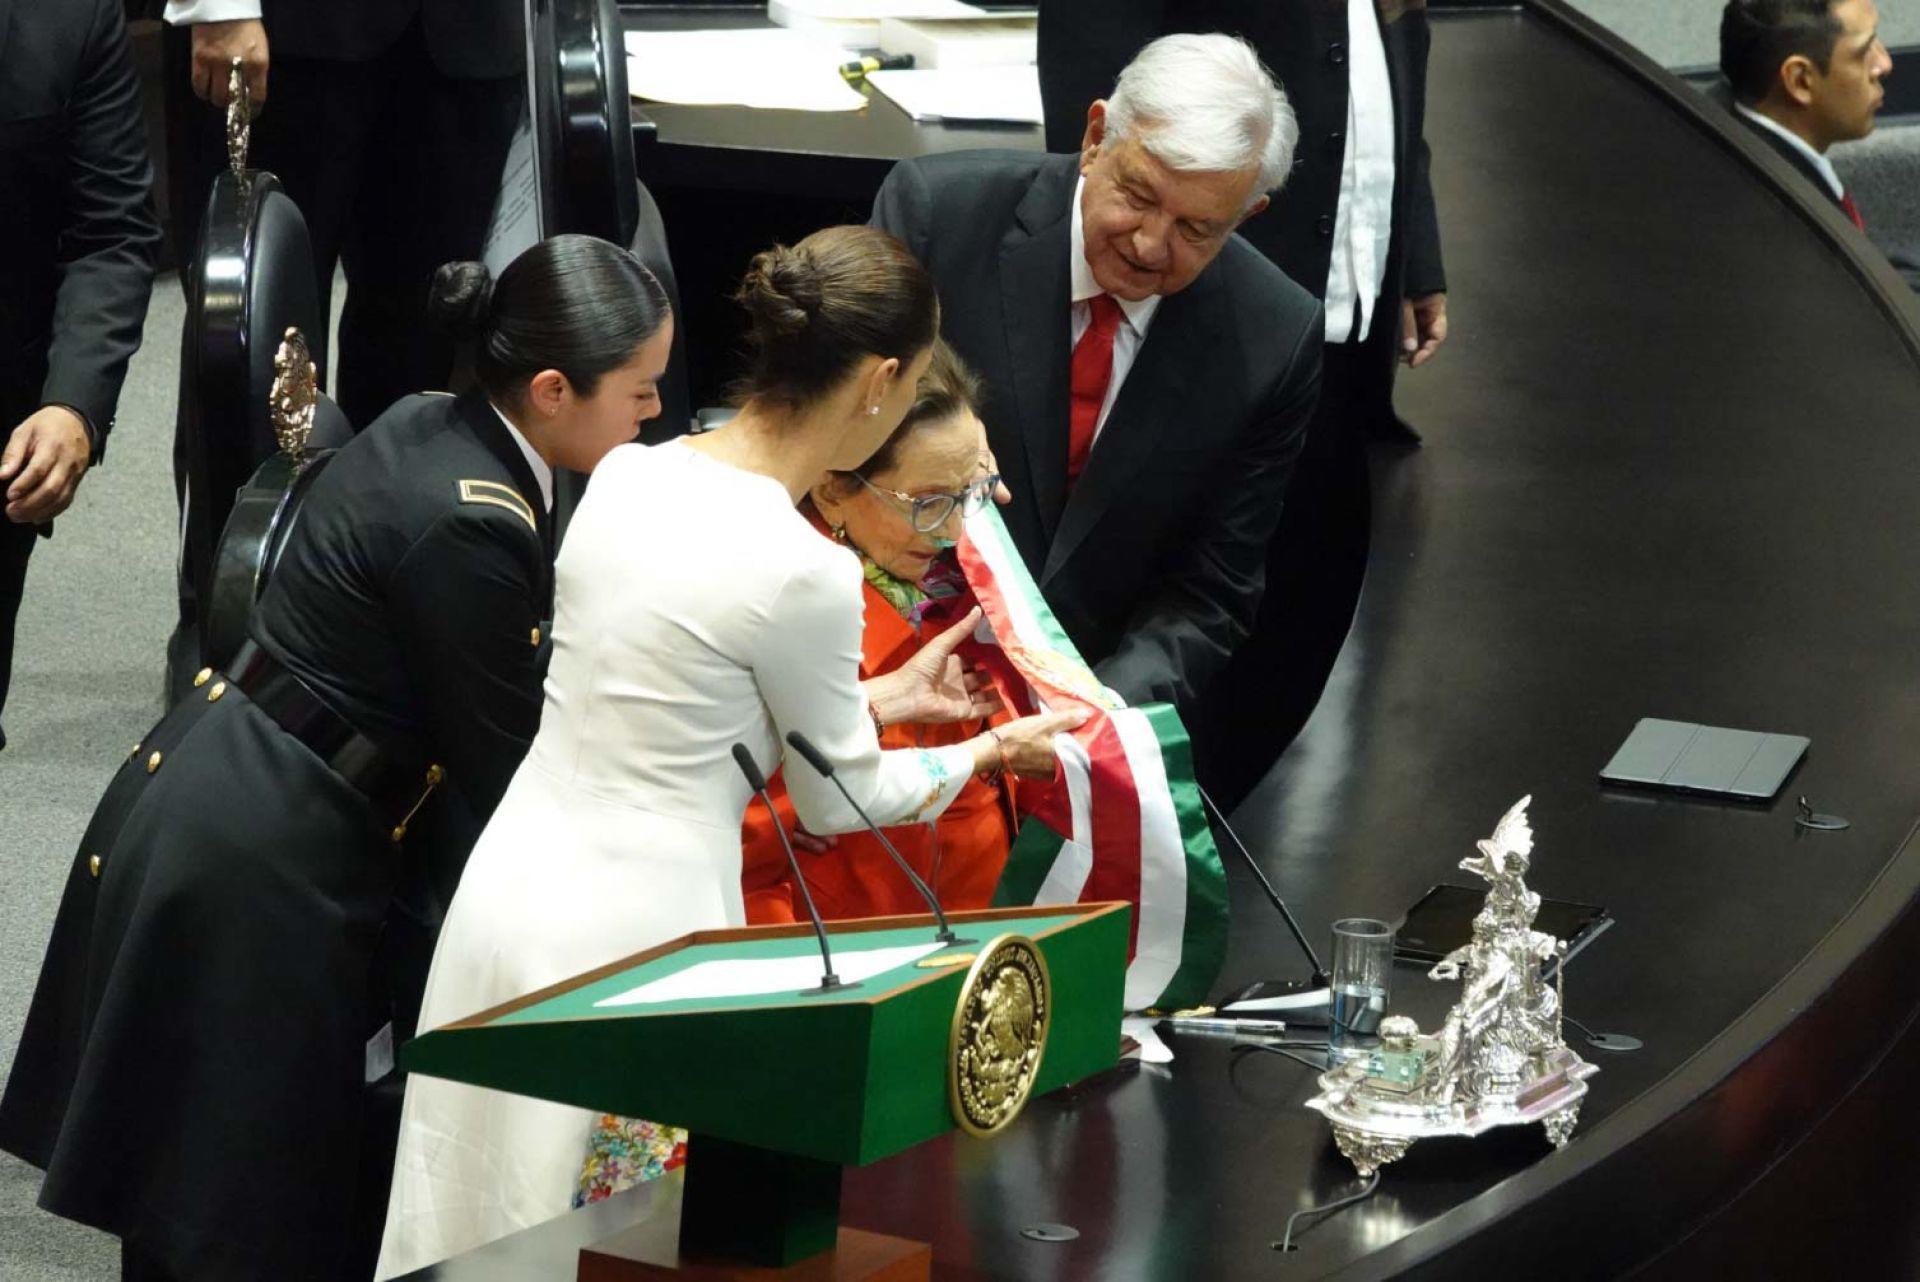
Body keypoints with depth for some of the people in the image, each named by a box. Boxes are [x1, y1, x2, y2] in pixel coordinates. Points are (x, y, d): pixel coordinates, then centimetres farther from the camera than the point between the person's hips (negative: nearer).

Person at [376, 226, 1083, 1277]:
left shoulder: (626, 477, 2)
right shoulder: (803, 571, -18)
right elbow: (840, 800, -2)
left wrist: (877, 697, 24)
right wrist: (990, 751, 15)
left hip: (510, 886, 7)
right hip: (635, 926, -7)